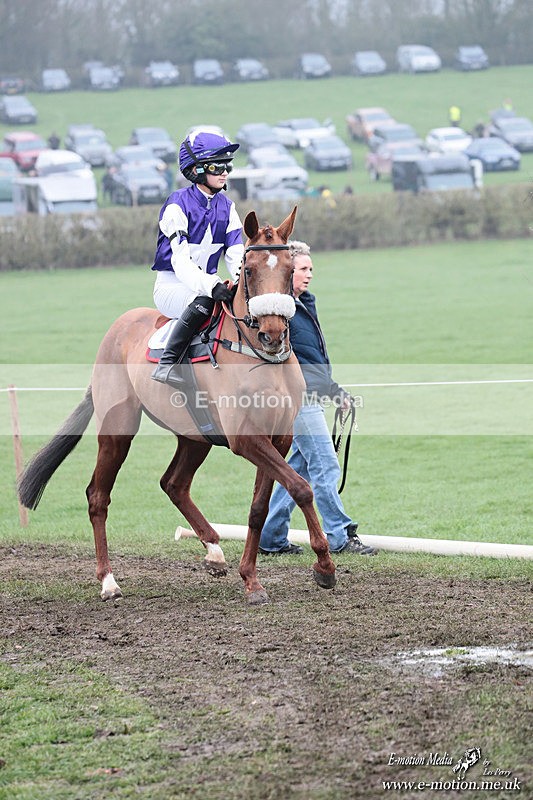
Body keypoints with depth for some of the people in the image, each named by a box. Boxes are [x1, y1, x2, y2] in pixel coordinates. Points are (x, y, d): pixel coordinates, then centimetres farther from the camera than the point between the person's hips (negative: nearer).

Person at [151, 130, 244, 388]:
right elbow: (180, 261, -23)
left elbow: (236, 255, 1)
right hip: (172, 285, -7)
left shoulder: (226, 207, 6)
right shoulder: (178, 205, -15)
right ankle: (167, 364, -34)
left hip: (207, 283, 7)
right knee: (204, 301, -39)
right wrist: (211, 286, -39)